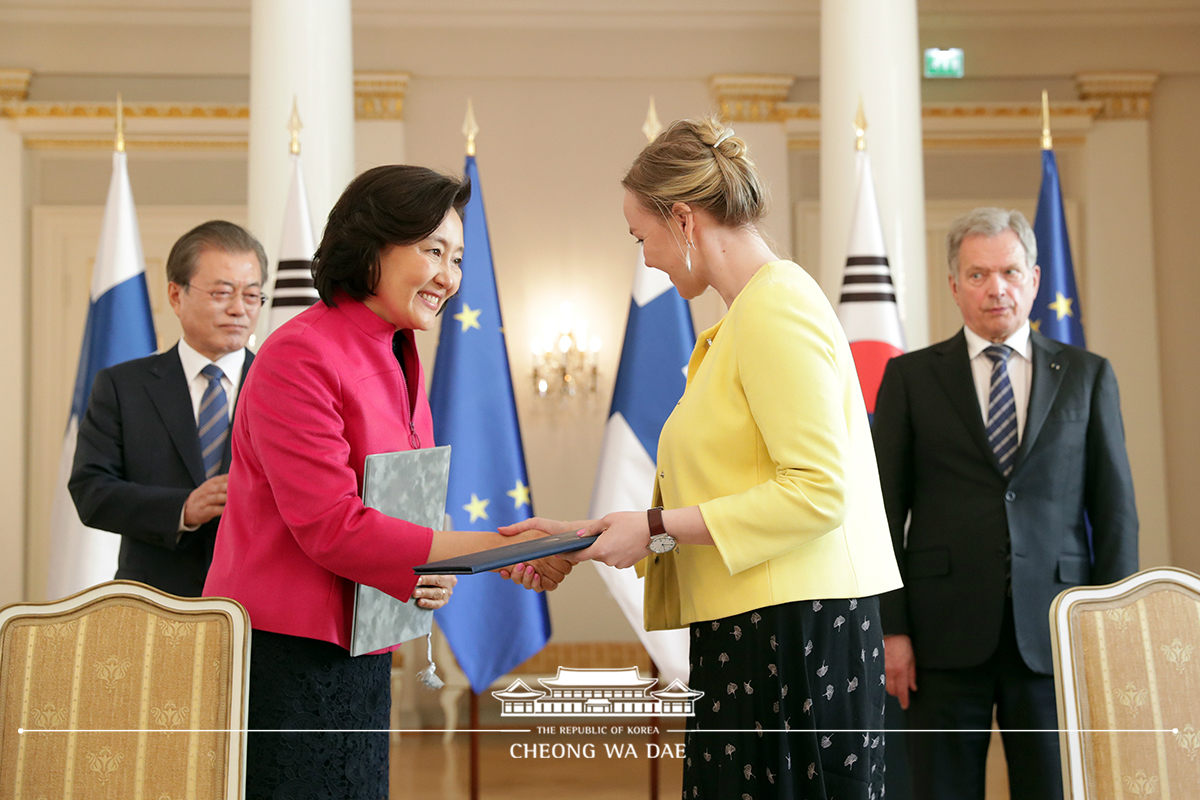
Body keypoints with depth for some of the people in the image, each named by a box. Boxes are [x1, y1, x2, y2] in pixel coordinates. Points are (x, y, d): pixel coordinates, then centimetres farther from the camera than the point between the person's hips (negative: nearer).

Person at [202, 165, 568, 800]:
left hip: (362, 657, 8)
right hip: (283, 654, -8)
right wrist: (493, 550, -22)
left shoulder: (402, 361, 11)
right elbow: (330, 526, -21)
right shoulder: (299, 355, -16)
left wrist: (437, 574, -3)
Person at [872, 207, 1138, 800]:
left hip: (1053, 634, 1)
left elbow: (1115, 508, 8)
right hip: (946, 633, -1)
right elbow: (886, 510, 3)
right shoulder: (910, 377, 7)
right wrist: (891, 628, -4)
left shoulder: (1087, 376, 10)